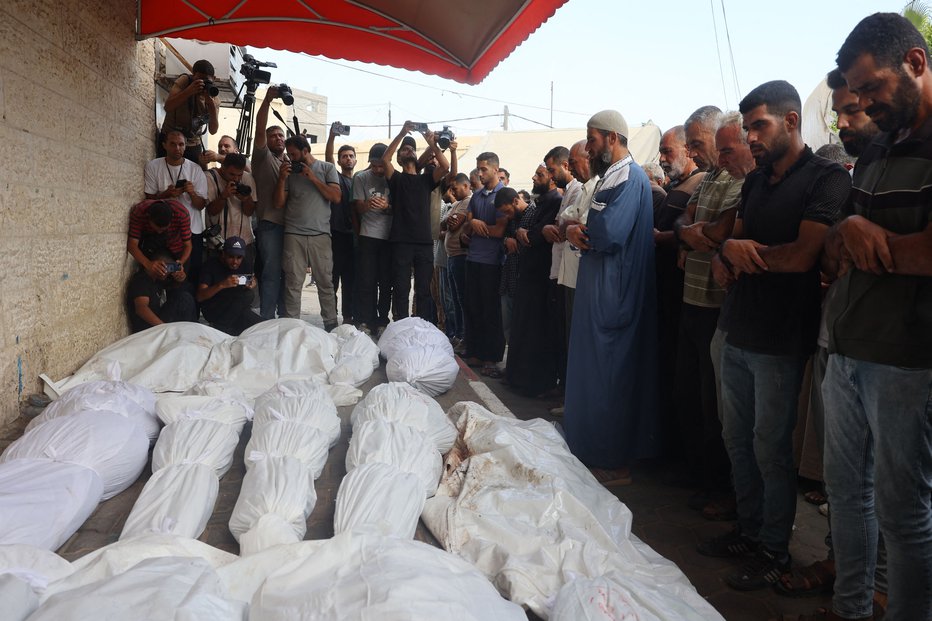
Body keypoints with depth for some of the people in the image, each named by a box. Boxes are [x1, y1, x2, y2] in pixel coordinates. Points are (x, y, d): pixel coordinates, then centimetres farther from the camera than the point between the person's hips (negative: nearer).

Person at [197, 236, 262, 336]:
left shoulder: (243, 264, 1)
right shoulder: (211, 264, -13)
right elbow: (200, 297, -21)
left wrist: (252, 285, -16)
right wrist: (222, 285, -37)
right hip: (213, 310, -5)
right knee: (246, 296, -29)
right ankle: (222, 326, -19)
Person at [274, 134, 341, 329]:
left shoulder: (327, 168, 7)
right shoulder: (289, 171, 14)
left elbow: (336, 197, -4)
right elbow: (279, 204, 11)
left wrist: (313, 178, -7)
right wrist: (282, 179, -2)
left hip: (320, 234, -2)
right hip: (293, 235, 2)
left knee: (325, 282, 2)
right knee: (293, 283, -1)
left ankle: (331, 324, 10)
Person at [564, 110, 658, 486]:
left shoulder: (629, 177, -15)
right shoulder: (612, 176, 17)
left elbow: (607, 234, -26)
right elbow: (593, 229, 16)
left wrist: (575, 233, -6)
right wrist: (576, 232, -7)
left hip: (613, 294, -10)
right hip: (599, 289, 10)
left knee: (608, 375, -3)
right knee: (596, 370, 15)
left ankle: (614, 463, 8)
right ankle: (594, 451, 26)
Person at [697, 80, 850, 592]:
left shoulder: (827, 179, -11)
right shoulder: (755, 181, 14)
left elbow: (801, 256, -21)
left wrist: (746, 252, -7)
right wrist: (731, 250, -11)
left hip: (781, 339, -7)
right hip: (738, 332, 7)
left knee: (770, 447, 3)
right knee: (737, 438, 15)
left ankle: (774, 550, 19)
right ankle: (748, 529, 31)